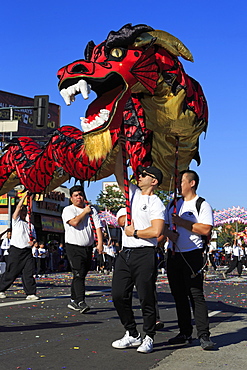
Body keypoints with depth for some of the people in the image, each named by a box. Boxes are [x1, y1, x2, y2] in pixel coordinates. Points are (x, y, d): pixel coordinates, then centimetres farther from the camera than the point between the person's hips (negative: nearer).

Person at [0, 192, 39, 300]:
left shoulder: (31, 225, 21)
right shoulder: (16, 221, 8)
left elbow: (33, 237, 23)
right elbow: (18, 206, -2)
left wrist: (32, 242, -1)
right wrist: (25, 195, -1)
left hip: (27, 251, 4)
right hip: (16, 250, -4)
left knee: (29, 273, -4)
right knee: (11, 272, -2)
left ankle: (31, 293, -3)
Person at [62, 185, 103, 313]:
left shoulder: (91, 210, 13)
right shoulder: (68, 210, 0)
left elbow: (97, 226, 6)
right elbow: (74, 222, -18)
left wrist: (100, 243, -7)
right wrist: (85, 212, -5)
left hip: (88, 248, 5)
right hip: (73, 247, -5)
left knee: (81, 275, 9)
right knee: (78, 274, -16)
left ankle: (73, 301, 18)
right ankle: (81, 302, -20)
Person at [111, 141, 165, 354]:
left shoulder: (156, 204, -4)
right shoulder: (132, 193, 16)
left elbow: (156, 231, -17)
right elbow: (119, 172, 11)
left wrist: (134, 232, -6)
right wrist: (120, 149, 5)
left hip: (145, 255, -7)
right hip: (125, 254, 7)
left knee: (146, 298, -1)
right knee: (119, 296, 5)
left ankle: (149, 338, 11)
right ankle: (132, 335, 17)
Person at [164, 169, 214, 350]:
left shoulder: (202, 205, -3)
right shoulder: (173, 205, 17)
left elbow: (206, 229, -15)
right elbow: (164, 225, 17)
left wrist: (181, 222, -15)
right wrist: (169, 233, -6)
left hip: (192, 255, -6)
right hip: (173, 254, 7)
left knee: (196, 294, -10)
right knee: (179, 295, 9)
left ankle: (204, 335, -8)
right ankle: (185, 333, 16)